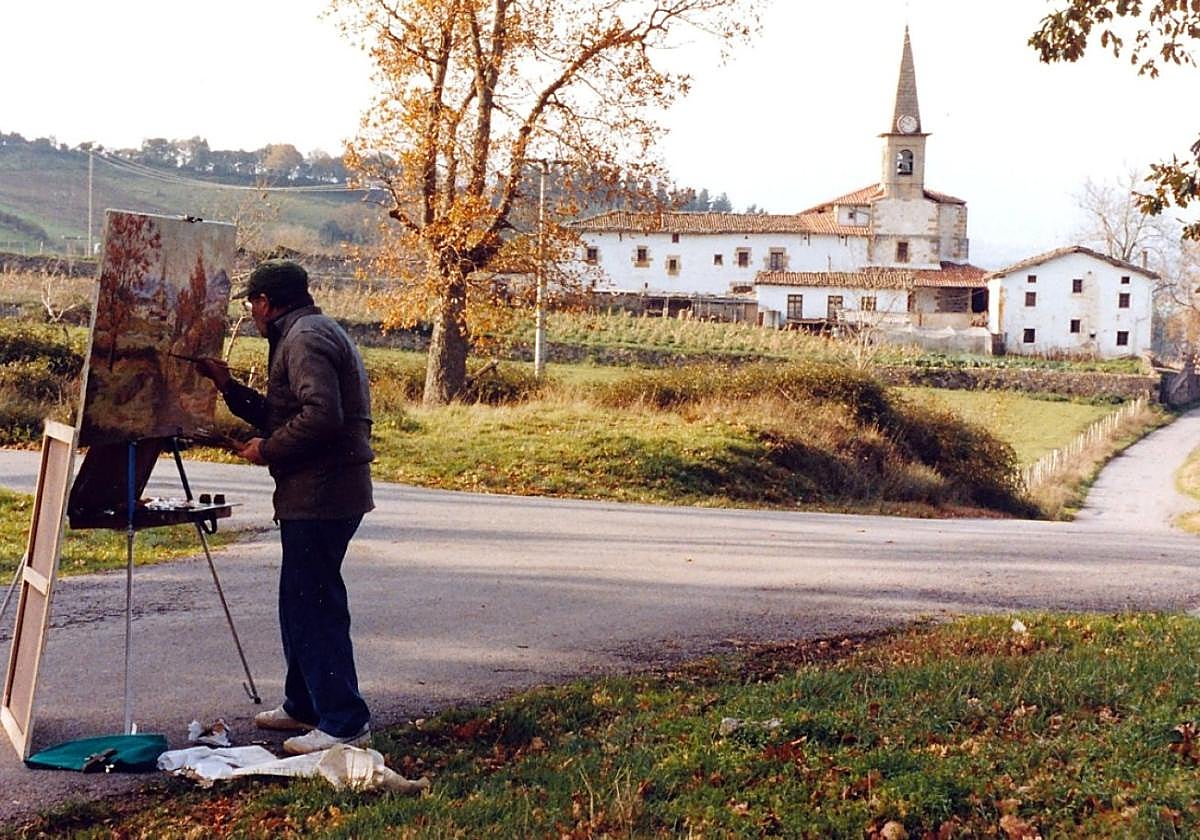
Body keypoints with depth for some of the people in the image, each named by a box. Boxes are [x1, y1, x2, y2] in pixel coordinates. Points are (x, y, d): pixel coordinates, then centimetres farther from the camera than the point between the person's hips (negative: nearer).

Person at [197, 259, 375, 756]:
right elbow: (280, 413, 24)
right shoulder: (305, 334, 21)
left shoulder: (305, 338, -14)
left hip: (321, 495, -11)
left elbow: (322, 416, -26)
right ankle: (303, 706, 31)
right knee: (301, 601, 19)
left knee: (315, 605, -8)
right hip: (316, 494, 11)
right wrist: (227, 386, 21)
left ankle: (344, 724, -5)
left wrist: (268, 449, -14)